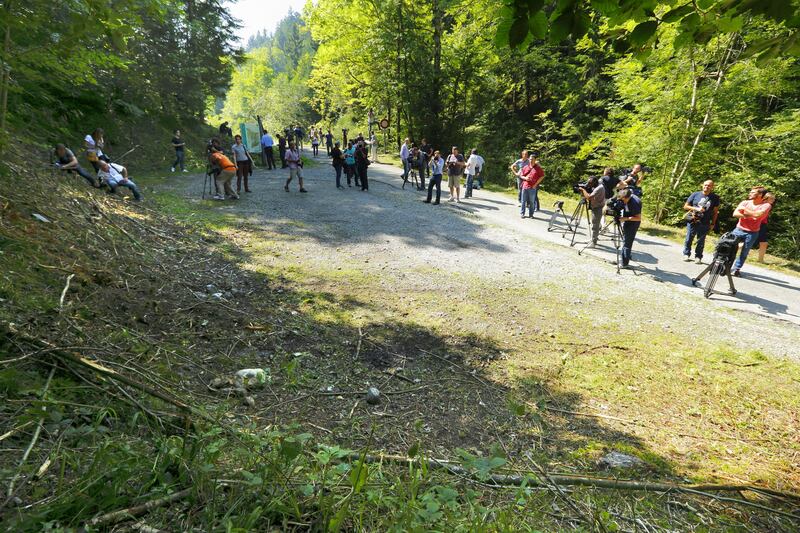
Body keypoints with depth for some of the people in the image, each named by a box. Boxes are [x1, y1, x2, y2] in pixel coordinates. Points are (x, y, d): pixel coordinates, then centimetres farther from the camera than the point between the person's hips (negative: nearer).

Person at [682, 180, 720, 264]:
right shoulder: (695, 194, 3)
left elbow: (715, 211, 11)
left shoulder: (715, 198, 6)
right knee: (689, 239, 3)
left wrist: (713, 223, 7)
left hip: (704, 224, 0)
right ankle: (686, 254, 16)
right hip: (692, 221, 0)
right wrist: (696, 208, -10)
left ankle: (698, 257, 13)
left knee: (701, 241, 4)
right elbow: (686, 206, 5)